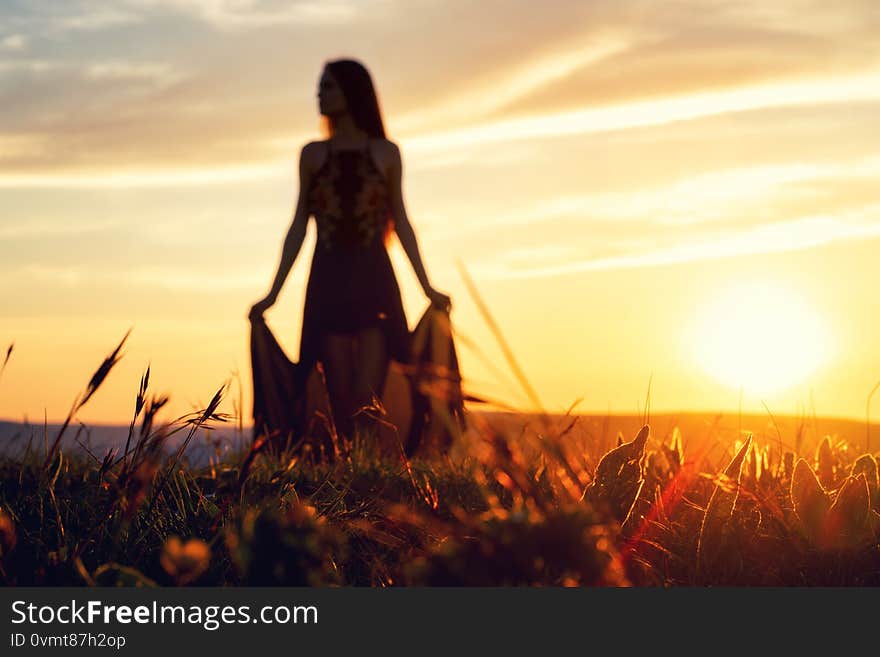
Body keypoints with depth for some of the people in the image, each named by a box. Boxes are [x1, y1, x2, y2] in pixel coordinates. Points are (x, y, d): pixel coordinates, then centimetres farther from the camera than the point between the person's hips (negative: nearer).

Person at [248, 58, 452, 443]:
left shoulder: (385, 152, 9)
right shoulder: (313, 155, 12)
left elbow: (400, 222, 12)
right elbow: (299, 226, 12)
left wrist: (427, 288, 7)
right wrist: (273, 293, 7)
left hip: (373, 280, -1)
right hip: (328, 282, 1)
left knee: (367, 399, -10)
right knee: (340, 398, -2)